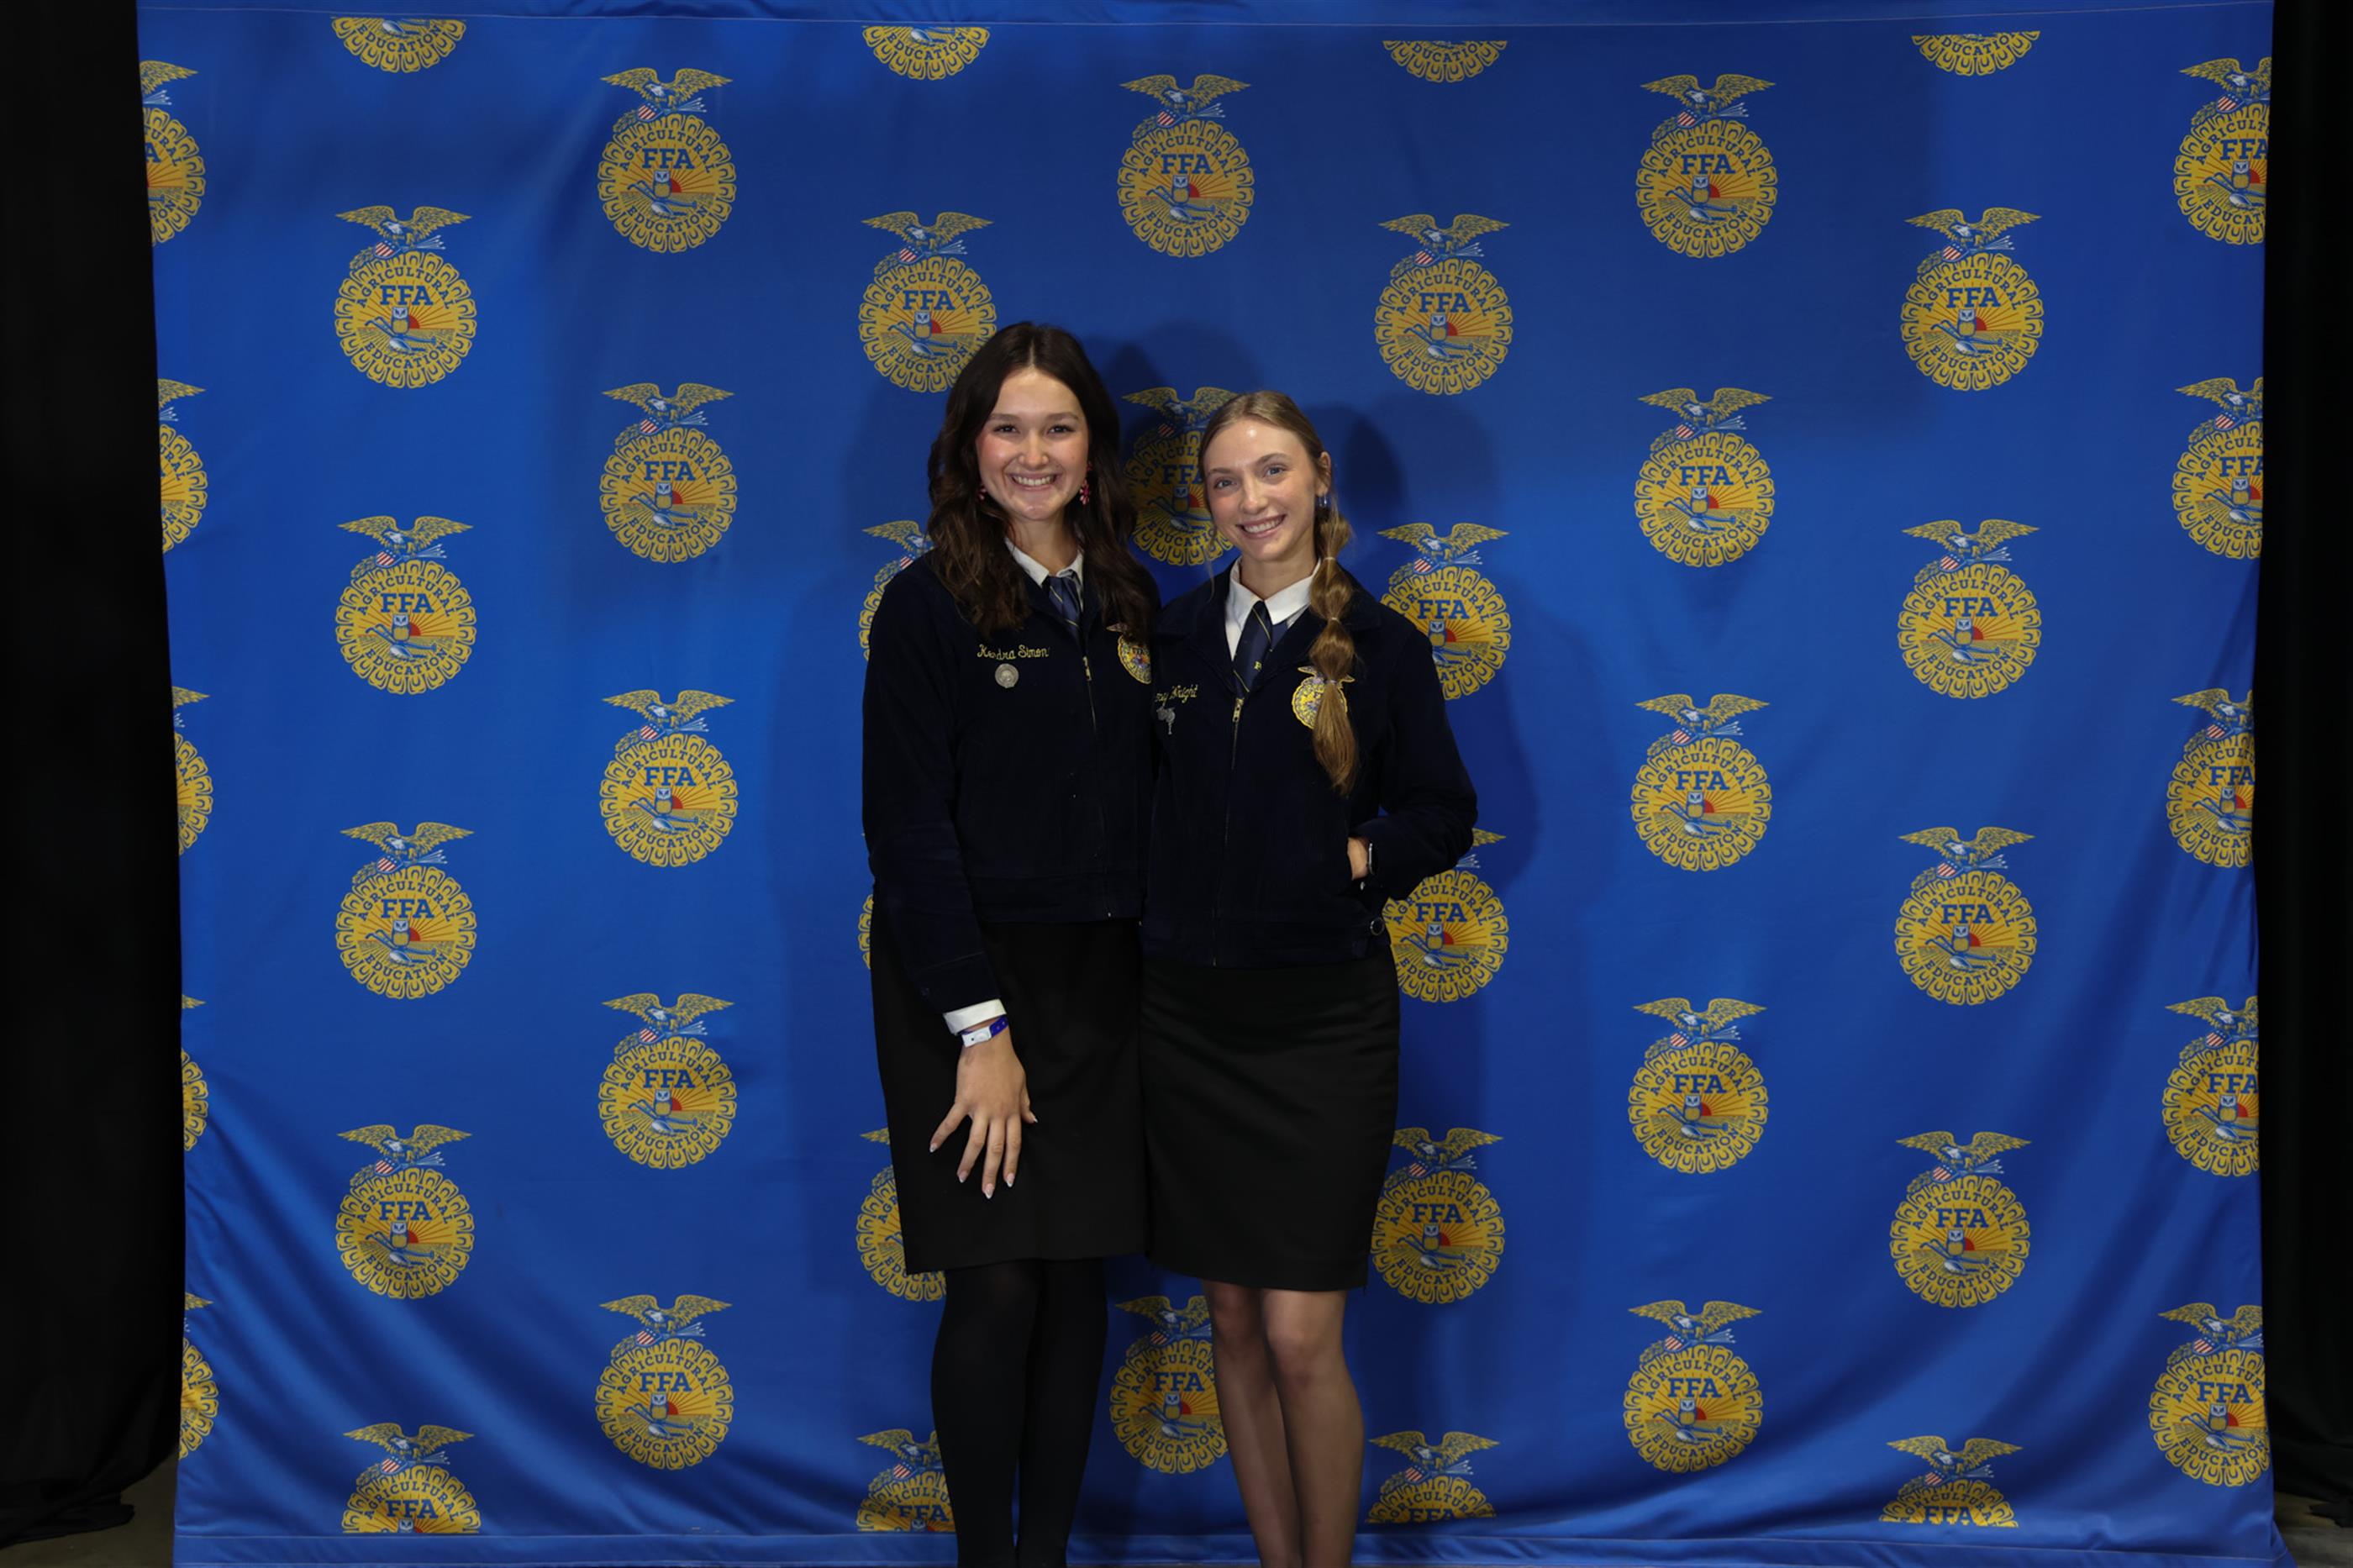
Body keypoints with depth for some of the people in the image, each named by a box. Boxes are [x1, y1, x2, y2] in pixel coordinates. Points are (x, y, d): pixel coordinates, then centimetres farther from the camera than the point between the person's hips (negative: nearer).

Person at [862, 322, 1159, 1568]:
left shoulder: (1126, 601, 10)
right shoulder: (932, 605, -7)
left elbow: (1143, 801, 12)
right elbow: (907, 826, -11)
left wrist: (1153, 972, 3)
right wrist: (980, 1025, -15)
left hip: (1100, 983, 5)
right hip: (968, 980, -5)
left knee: (1080, 1277, 8)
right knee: (998, 1287, -2)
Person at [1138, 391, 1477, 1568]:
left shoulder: (1380, 645, -2)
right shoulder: (1173, 638, 6)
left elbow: (1444, 816, 4)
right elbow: (1143, 804, 13)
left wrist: (1359, 857, -9)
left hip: (1321, 1020, -3)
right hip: (1188, 1016, 3)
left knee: (1300, 1337, -4)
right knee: (1232, 1321, 11)